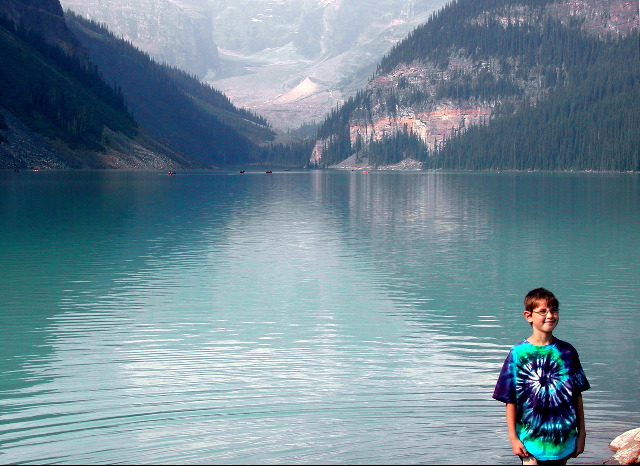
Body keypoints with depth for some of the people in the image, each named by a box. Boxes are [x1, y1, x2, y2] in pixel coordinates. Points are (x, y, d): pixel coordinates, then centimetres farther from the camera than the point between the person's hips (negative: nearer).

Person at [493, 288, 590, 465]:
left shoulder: (567, 352, 4)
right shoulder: (519, 353, -5)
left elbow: (577, 395, 7)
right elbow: (510, 400, -4)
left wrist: (581, 433, 7)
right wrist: (513, 437, -6)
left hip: (564, 438, 3)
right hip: (531, 437, -3)